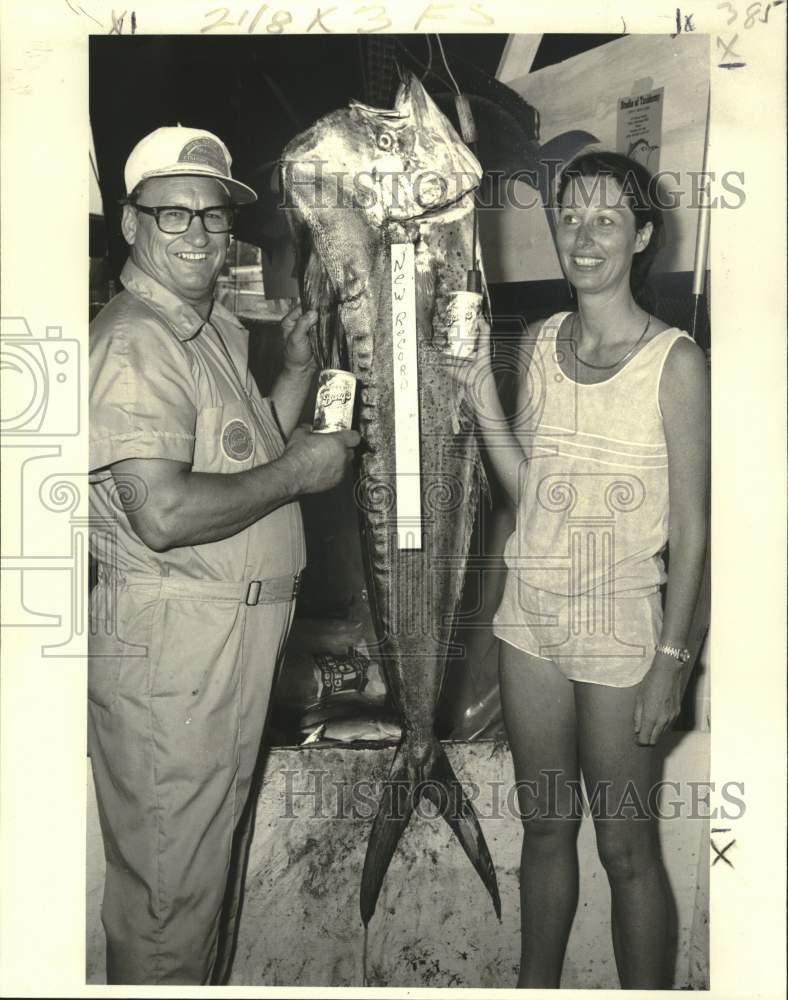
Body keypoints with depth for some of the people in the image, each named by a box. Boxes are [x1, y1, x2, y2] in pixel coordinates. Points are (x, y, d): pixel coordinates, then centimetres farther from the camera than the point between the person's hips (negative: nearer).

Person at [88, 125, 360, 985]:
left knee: (215, 850, 24)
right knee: (169, 882, 5)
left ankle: (208, 982, 43)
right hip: (169, 635, -10)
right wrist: (299, 470, -17)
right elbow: (164, 514, -27)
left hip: (236, 630, 10)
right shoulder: (132, 342, -17)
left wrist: (297, 369, 12)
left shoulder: (217, 330, 15)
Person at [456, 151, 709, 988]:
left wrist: (673, 656, -11)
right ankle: (535, 987, 39)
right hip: (531, 610, 5)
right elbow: (526, 487, 6)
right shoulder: (541, 343, 4)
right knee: (544, 824, 19)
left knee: (625, 848, 9)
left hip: (619, 622, -5)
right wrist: (481, 392, -5)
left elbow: (692, 527, -9)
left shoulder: (674, 362, -11)